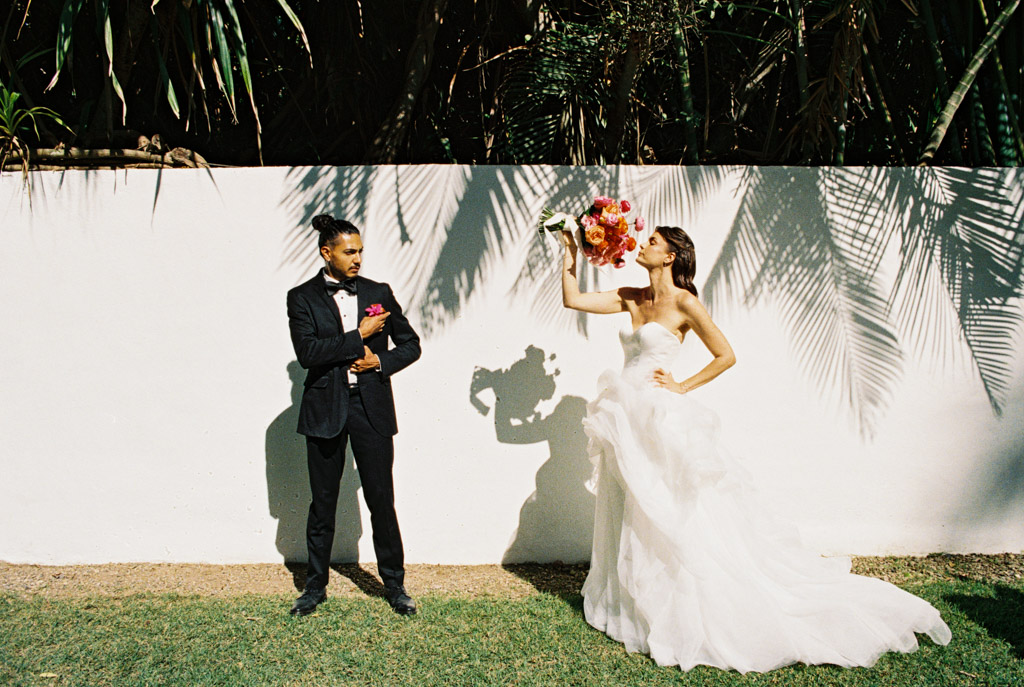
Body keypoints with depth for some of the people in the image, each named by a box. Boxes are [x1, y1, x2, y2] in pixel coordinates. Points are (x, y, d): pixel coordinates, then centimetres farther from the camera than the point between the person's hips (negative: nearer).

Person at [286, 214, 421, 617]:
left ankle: (394, 584, 19)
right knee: (322, 503, 10)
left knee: (381, 500, 4)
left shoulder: (378, 293, 7)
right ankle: (315, 586, 25)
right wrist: (358, 336, -14)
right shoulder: (303, 298, 0)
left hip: (371, 407, 1)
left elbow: (411, 344, 11)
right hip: (325, 410, -1)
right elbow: (307, 352, -14)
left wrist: (380, 361, -7)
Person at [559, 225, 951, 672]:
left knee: (669, 518, -2)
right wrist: (571, 253, 9)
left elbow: (726, 355, -7)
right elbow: (572, 299, 14)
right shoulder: (633, 299, 10)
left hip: (661, 422, -7)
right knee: (632, 516, 14)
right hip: (626, 419, 7)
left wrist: (682, 387, -7)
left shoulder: (682, 302, -9)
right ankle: (635, 604, 29)